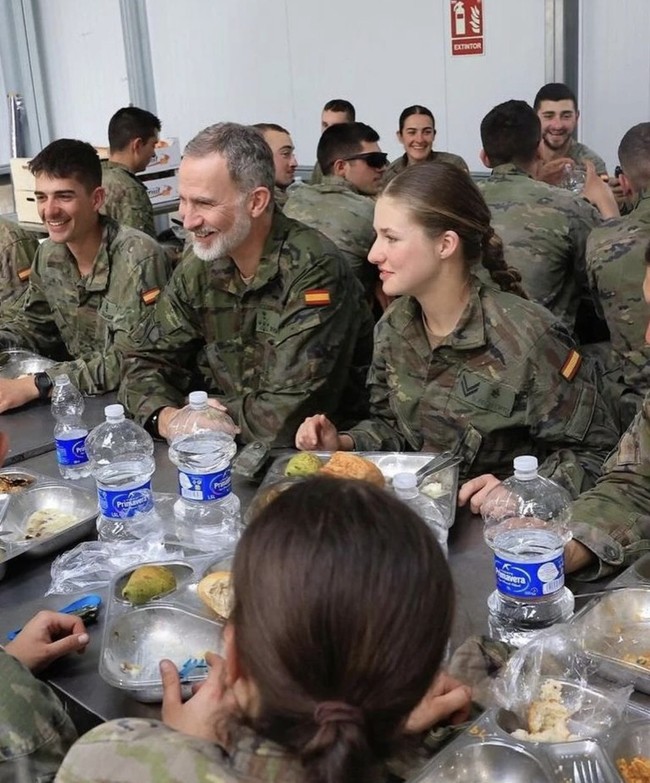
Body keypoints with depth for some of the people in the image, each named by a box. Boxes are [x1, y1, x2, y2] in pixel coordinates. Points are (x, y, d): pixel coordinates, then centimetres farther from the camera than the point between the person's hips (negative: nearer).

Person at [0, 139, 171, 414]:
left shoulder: (138, 258, -20)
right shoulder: (48, 254, 3)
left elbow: (129, 360, -24)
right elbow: (31, 324, 16)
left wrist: (33, 386, -29)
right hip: (79, 398, 6)